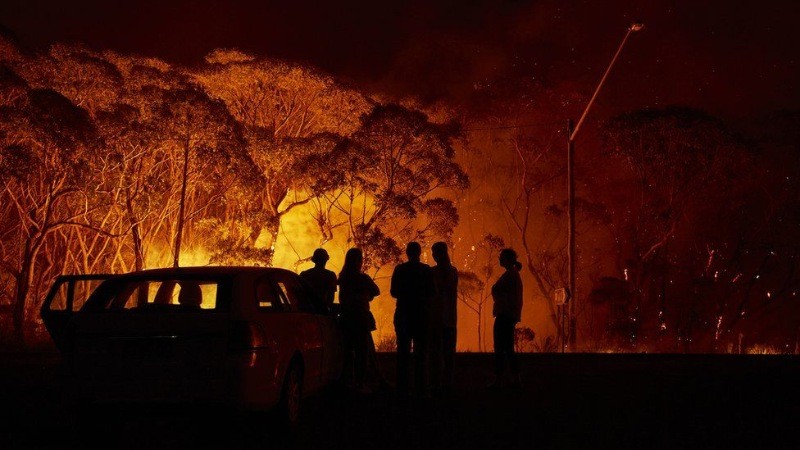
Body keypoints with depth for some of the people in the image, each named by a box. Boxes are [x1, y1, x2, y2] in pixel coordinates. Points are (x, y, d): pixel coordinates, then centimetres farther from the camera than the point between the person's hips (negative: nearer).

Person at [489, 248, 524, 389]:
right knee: (508, 348, 12)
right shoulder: (515, 274, 19)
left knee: (500, 348, -10)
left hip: (504, 315, -10)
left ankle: (498, 379, -12)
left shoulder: (509, 275, -13)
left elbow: (495, 291, -17)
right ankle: (516, 379, 12)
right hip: (511, 316, 10)